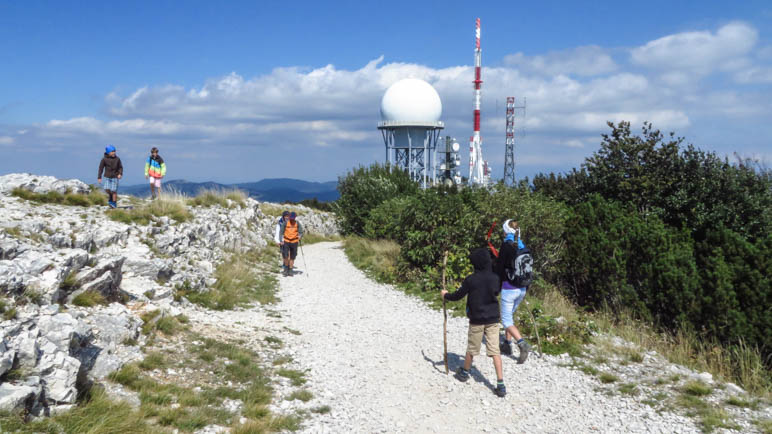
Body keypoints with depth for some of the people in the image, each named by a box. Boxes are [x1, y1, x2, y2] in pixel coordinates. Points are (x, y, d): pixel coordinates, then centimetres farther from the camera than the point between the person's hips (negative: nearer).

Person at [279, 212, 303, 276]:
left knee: (292, 257, 5)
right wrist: (281, 240, -10)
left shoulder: (297, 223, 1)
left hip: (294, 242, 1)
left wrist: (300, 236, -20)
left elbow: (301, 232, 2)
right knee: (286, 256, -12)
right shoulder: (285, 223, -3)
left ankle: (290, 270, 15)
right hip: (286, 241, -1)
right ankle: (286, 268, 10)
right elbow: (281, 231, 0)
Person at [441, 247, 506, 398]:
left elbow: (458, 295, -3)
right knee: (494, 350, 1)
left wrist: (446, 295, 16)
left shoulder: (470, 279, -13)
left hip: (476, 320, -2)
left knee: (472, 348, 16)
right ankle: (500, 384, -6)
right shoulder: (495, 278, -3)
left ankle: (464, 373, 38)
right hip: (493, 319, 2)